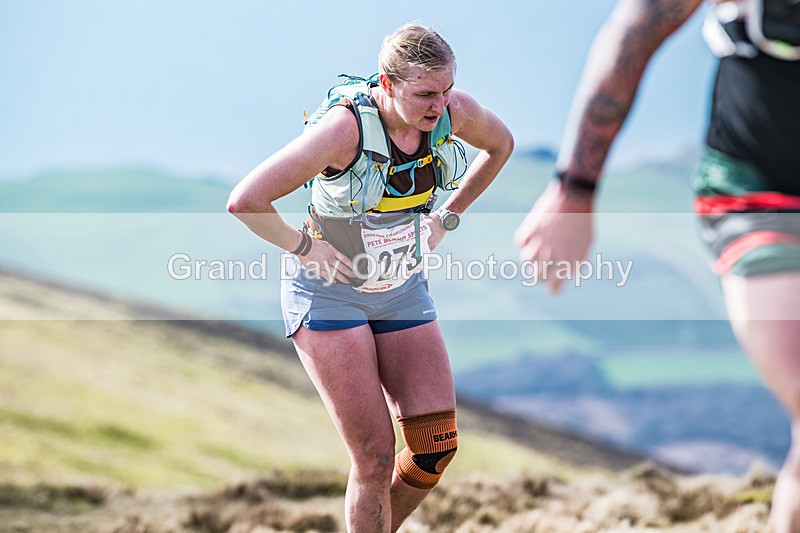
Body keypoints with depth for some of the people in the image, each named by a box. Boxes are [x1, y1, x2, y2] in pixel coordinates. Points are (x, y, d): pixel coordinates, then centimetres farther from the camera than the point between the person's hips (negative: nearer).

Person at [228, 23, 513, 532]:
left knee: (437, 448, -2)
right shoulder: (347, 126, -29)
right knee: (376, 457, -10)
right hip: (331, 294, -5)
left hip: (403, 293, 5)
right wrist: (305, 246, -16)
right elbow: (245, 201, -28)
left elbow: (501, 144, 13)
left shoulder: (453, 110, -12)